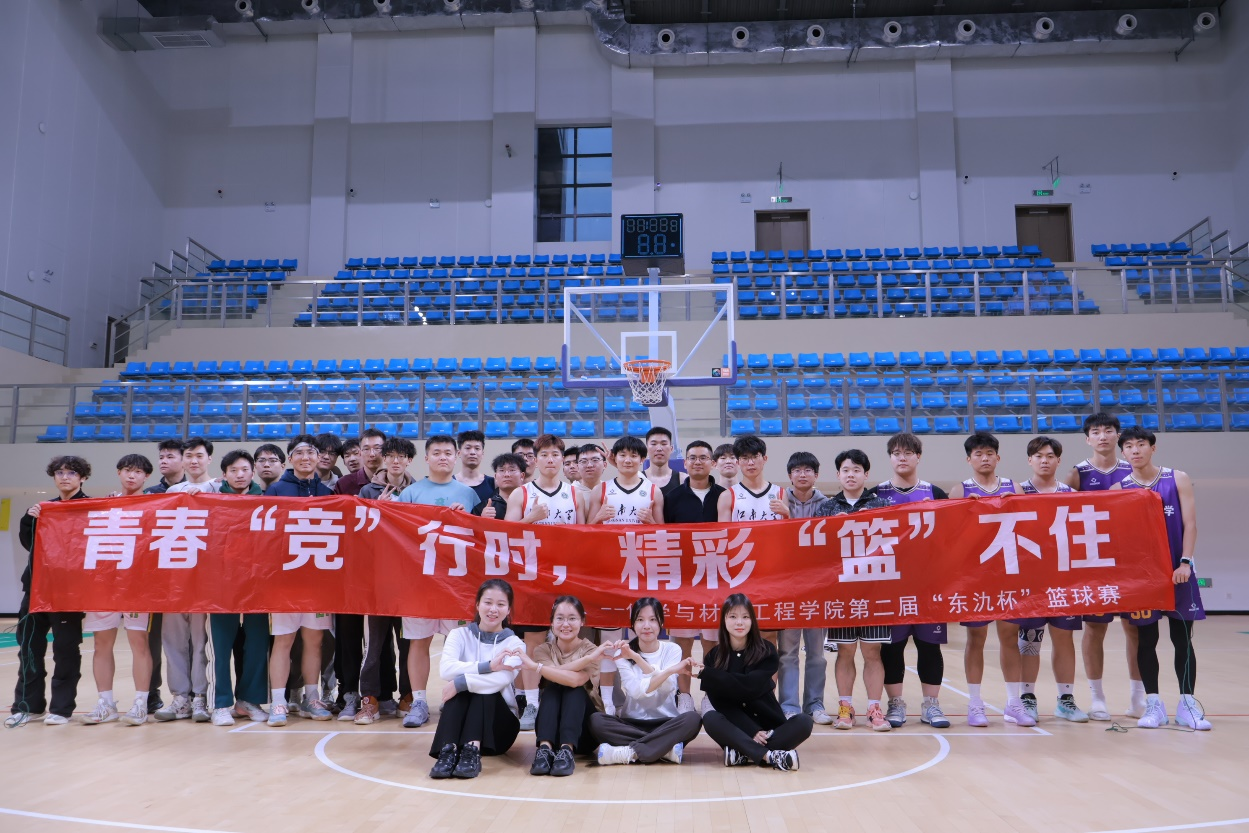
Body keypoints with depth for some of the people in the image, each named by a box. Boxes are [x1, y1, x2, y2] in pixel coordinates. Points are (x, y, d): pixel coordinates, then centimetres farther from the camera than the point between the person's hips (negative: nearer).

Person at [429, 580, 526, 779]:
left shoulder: (514, 643, -2)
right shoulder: (459, 635, 1)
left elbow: (503, 678, -25)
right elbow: (445, 669, -21)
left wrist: (461, 683, -33)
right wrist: (488, 666, -30)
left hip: (499, 725, -1)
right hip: (460, 719, 1)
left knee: (485, 688, -28)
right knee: (460, 686, -27)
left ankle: (472, 752, -43)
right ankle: (448, 750, -42)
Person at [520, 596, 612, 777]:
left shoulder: (590, 649, -6)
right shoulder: (543, 650, -1)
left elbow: (576, 680, -28)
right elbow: (570, 678, -21)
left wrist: (535, 666, -31)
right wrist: (589, 658, -33)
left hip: (583, 730, -1)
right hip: (551, 726, 1)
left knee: (575, 688, -29)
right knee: (553, 686, -27)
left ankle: (567, 750, -42)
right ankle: (545, 748, -41)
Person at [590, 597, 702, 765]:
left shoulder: (672, 649, 1)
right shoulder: (624, 652, 0)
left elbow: (667, 687, -17)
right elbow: (636, 691, -16)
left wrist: (636, 658, -25)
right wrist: (670, 670, -27)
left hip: (665, 724, 0)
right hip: (631, 724, 1)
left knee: (693, 719, -31)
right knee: (596, 720, -27)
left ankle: (630, 752, -28)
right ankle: (664, 749, -27)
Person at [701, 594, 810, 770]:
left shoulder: (766, 651, -3)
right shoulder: (714, 656, -1)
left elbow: (749, 687, -18)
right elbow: (722, 704, -8)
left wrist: (706, 674, -18)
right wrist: (751, 731, -22)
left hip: (769, 728, 0)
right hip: (738, 730, 0)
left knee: (804, 722, -26)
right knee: (710, 718, -30)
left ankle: (744, 754, -28)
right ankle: (770, 756, -35)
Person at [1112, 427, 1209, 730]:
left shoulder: (1178, 479, 3)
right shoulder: (1119, 489, 2)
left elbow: (1189, 524, -1)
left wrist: (1185, 562, -11)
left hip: (1176, 570, 0)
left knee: (1182, 638, 4)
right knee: (1146, 640, 4)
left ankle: (1187, 704, 12)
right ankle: (1153, 704, 13)